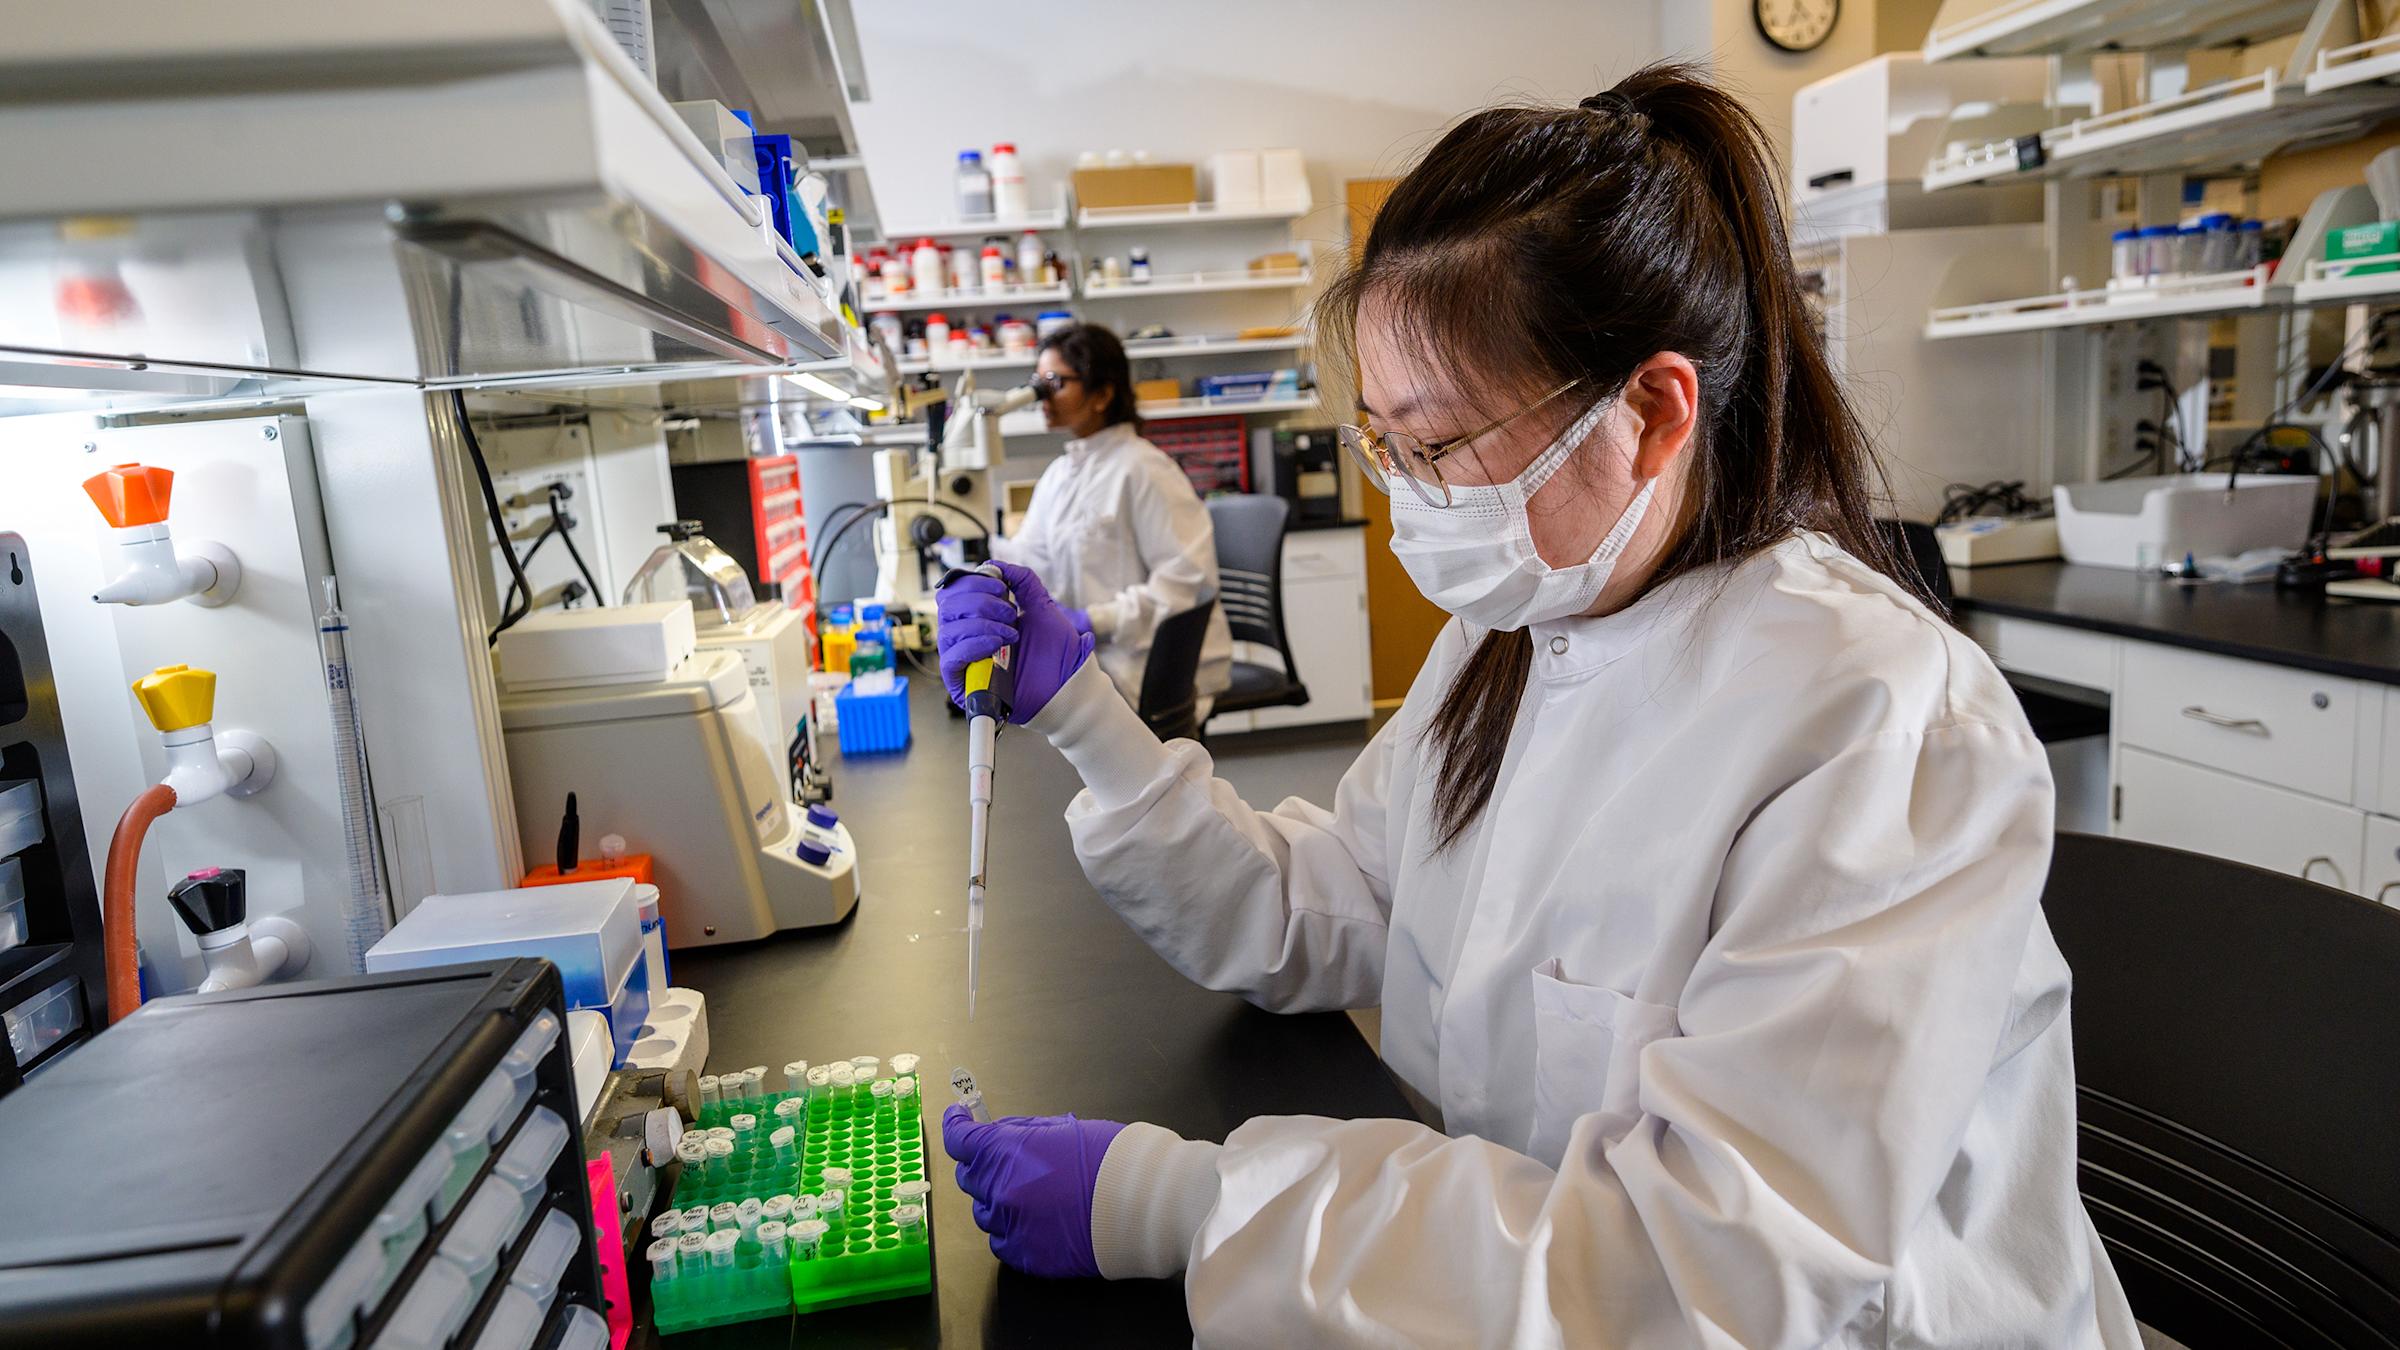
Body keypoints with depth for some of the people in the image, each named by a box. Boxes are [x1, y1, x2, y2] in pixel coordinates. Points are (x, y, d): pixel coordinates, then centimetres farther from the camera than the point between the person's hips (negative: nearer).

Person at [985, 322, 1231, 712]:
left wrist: (1097, 620, -24)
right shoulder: (1060, 474, 13)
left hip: (1165, 665, -7)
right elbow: (1029, 560, 3)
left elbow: (1188, 577, -20)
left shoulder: (1141, 468, -14)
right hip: (1101, 651, 7)